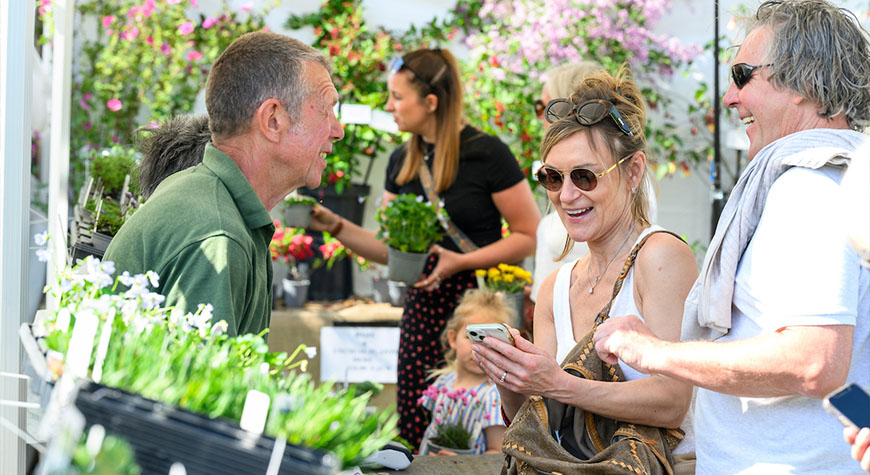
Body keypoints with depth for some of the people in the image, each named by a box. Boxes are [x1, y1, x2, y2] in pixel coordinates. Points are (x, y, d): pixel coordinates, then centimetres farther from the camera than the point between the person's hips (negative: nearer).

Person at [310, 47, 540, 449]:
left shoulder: (485, 153, -8)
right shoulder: (402, 162, 11)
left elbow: (530, 236, -8)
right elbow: (389, 249, 15)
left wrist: (461, 261, -17)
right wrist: (335, 226, 1)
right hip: (422, 311, 6)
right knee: (417, 437, 3)